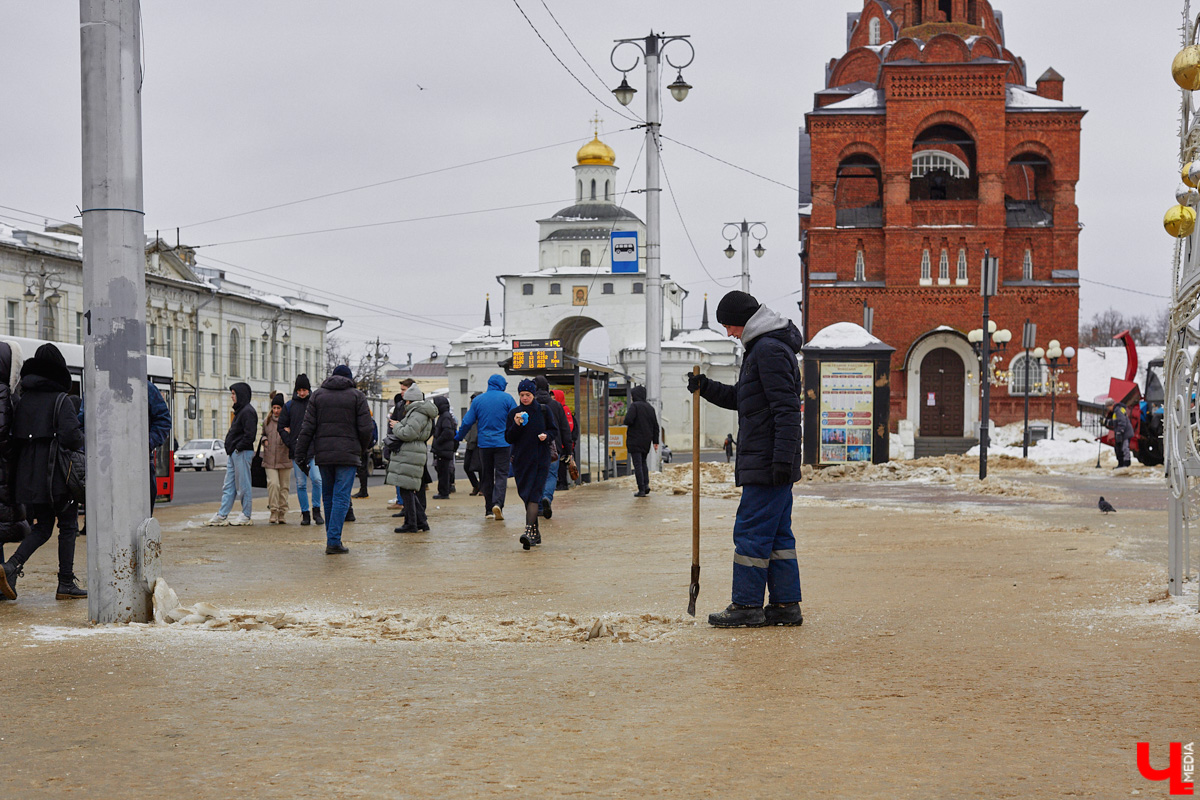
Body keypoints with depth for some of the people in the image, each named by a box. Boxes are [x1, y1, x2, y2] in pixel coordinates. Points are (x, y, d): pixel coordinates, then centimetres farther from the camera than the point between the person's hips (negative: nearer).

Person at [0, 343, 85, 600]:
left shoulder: (21, 401, 8)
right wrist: (80, 440, 2)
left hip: (27, 476, 6)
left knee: (41, 528, 15)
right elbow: (72, 436, -20)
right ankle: (66, 584, 7)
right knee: (68, 525, 8)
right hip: (56, 476, -6)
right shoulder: (60, 400, -10)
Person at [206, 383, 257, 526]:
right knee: (228, 486, 9)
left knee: (243, 485, -3)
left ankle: (246, 516, 4)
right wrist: (230, 448, 12)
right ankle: (222, 516, 10)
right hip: (234, 454, 10)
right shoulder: (240, 411, 18)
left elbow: (250, 435, -22)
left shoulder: (248, 412, -14)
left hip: (242, 453, -10)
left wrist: (238, 448, -17)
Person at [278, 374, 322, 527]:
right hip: (296, 450, 1)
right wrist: (291, 444, -3)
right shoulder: (289, 406, 7)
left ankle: (316, 510, 1)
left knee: (316, 479, -14)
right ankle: (305, 514, 10)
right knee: (300, 483, 2)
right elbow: (281, 427, 8)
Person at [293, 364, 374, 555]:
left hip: (323, 454, 3)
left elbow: (307, 428, 3)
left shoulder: (318, 395, 8)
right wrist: (361, 449, 14)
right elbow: (365, 429, -3)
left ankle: (332, 538, 19)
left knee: (328, 496, 14)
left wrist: (300, 454, 4)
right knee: (342, 497, -4)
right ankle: (334, 541, -12)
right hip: (348, 454, -3)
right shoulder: (357, 396, 2)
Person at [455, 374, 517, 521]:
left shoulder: (478, 400, 4)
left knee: (487, 476, 10)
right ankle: (498, 503, -23)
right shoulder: (507, 398, -2)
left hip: (484, 444, 2)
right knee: (501, 474, -2)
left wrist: (458, 437, 21)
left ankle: (489, 510, 11)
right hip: (502, 443, -2)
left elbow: (467, 422, 6)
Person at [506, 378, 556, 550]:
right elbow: (508, 438, 3)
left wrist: (546, 436, -14)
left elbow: (554, 431, 7)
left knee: (534, 494, -14)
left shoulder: (544, 411, 2)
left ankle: (529, 531, -24)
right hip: (521, 459, 3)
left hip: (540, 460, -3)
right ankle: (535, 533, 17)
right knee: (525, 495, 6)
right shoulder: (514, 413, 7)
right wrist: (516, 425, -14)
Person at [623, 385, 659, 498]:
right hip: (646, 441, 6)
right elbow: (655, 426, 9)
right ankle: (646, 484, 6)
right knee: (643, 462, 21)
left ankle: (641, 489, -6)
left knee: (638, 464, -3)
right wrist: (655, 441, 12)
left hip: (635, 440, -6)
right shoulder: (650, 408, 9)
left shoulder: (634, 406, -11)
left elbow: (628, 420, -23)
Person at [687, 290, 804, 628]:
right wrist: (707, 388, 13)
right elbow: (741, 398, 28)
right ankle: (786, 605, 13)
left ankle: (747, 606, -3)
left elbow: (787, 409, -21)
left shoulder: (770, 350, -14)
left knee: (751, 531, -7)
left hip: (766, 463, -11)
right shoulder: (761, 347, 20)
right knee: (778, 533, 10)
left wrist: (782, 459, -25)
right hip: (773, 462, 11)